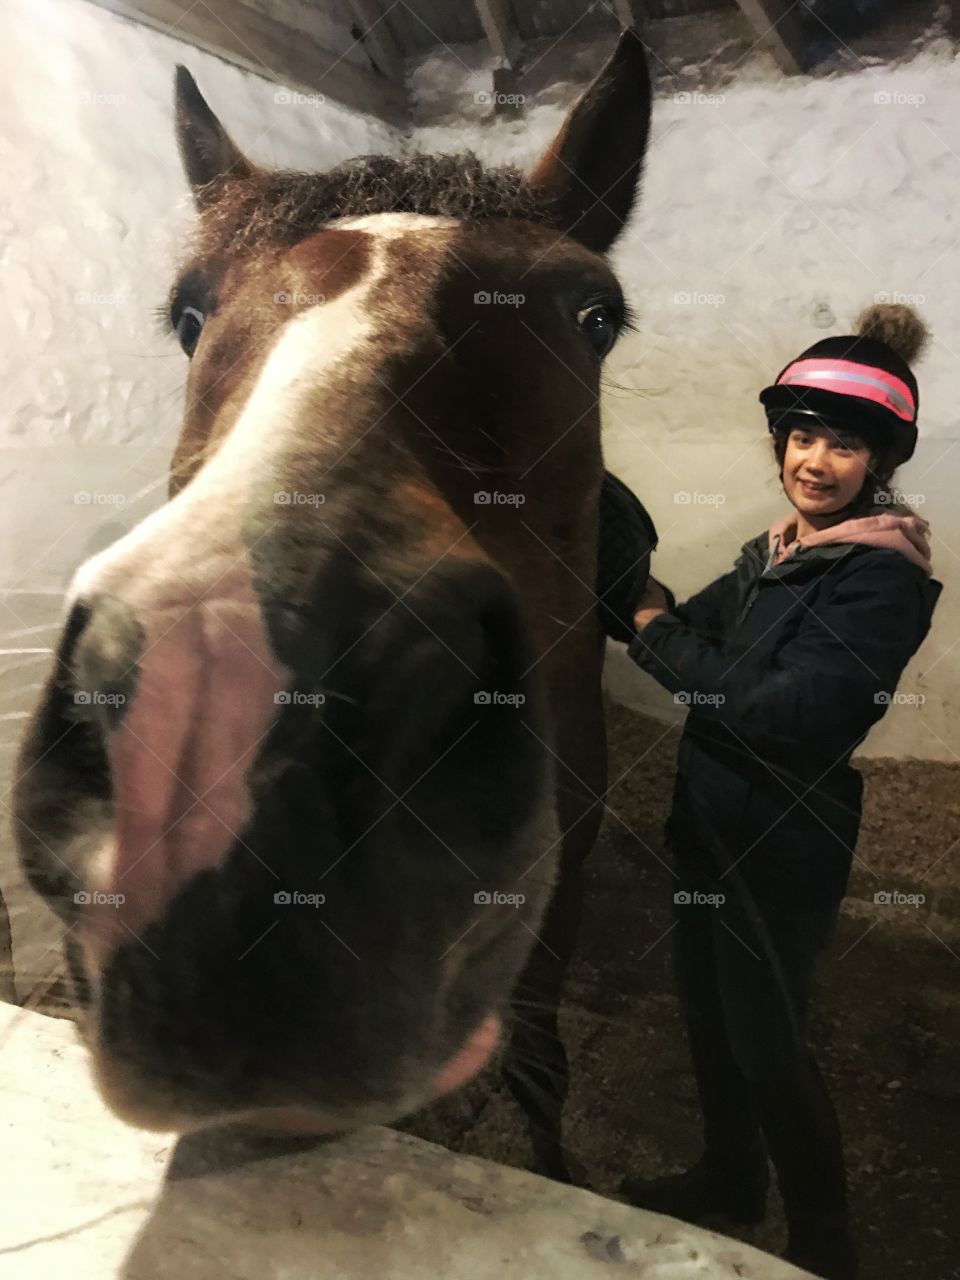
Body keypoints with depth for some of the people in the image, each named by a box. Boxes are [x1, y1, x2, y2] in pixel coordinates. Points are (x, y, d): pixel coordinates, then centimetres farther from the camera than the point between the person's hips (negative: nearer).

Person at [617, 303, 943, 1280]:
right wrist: (654, 609, -13)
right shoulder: (777, 550, 6)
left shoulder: (881, 577, -19)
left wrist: (661, 639, -19)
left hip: (781, 849, -8)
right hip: (711, 824, 8)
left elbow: (786, 715, -28)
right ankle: (730, 1179, 47)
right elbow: (701, 637, 8)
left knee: (766, 1045, 8)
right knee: (707, 1014, 22)